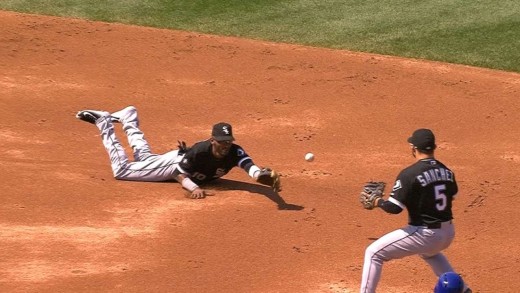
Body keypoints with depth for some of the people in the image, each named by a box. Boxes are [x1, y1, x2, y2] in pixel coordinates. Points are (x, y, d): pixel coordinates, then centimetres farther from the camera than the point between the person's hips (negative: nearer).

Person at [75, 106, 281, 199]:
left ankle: (127, 118, 51)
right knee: (121, 170, 0)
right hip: (175, 163, -5)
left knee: (145, 158, 31)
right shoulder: (200, 151, -41)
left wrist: (265, 176, -71)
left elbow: (251, 168, -49)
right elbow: (180, 174, -29)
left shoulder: (235, 153, -32)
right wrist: (194, 188, -49)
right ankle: (105, 123, 13)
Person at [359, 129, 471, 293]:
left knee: (373, 253, 6)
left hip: (424, 235, -7)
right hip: (448, 233, 7)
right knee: (429, 252, 42)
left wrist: (378, 202, 2)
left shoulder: (409, 174, -16)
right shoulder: (446, 171, 4)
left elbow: (394, 208, -18)